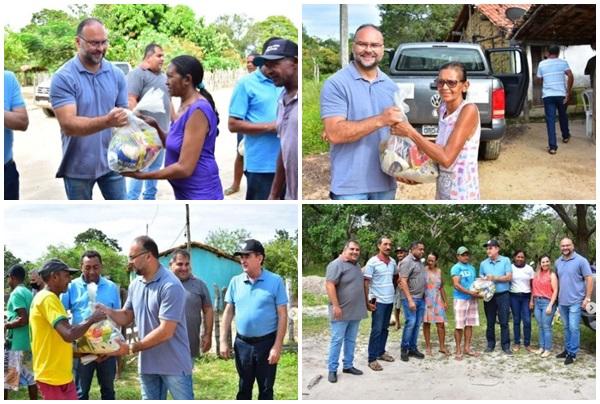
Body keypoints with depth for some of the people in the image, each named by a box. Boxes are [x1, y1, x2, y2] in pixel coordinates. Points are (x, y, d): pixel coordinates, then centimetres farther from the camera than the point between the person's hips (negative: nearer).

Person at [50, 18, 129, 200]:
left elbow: (125, 114, 4)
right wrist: (107, 121, -38)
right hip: (78, 167, -3)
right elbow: (68, 125, -23)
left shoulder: (116, 74, 0)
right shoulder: (63, 78, -14)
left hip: (112, 162, 3)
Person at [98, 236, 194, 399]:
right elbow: (126, 316, 13)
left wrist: (131, 348, -18)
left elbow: (165, 332, -24)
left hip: (174, 364, -7)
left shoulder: (170, 286, -21)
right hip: (147, 363, 8)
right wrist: (107, 311, -8)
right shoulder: (135, 284, 4)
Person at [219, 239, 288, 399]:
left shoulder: (275, 281, -8)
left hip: (266, 343, -3)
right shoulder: (235, 281, 2)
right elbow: (228, 312, 8)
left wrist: (277, 346, -13)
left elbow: (282, 315, -8)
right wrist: (223, 341, 3)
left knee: (266, 389, 9)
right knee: (244, 387, 15)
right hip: (242, 344, 3)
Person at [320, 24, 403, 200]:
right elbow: (334, 133, -19)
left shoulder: (391, 86, 11)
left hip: (385, 181, 6)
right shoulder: (336, 84, -10)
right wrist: (380, 120, -23)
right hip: (350, 184, -6)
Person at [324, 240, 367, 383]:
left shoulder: (356, 265, 13)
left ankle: (348, 365, 23)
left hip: (355, 311, 8)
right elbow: (329, 285, -21)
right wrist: (336, 306, -24)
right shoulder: (337, 264, -14)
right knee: (337, 340, -3)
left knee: (351, 340, 14)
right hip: (342, 311, -8)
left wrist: (365, 303, 21)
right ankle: (332, 369, 3)